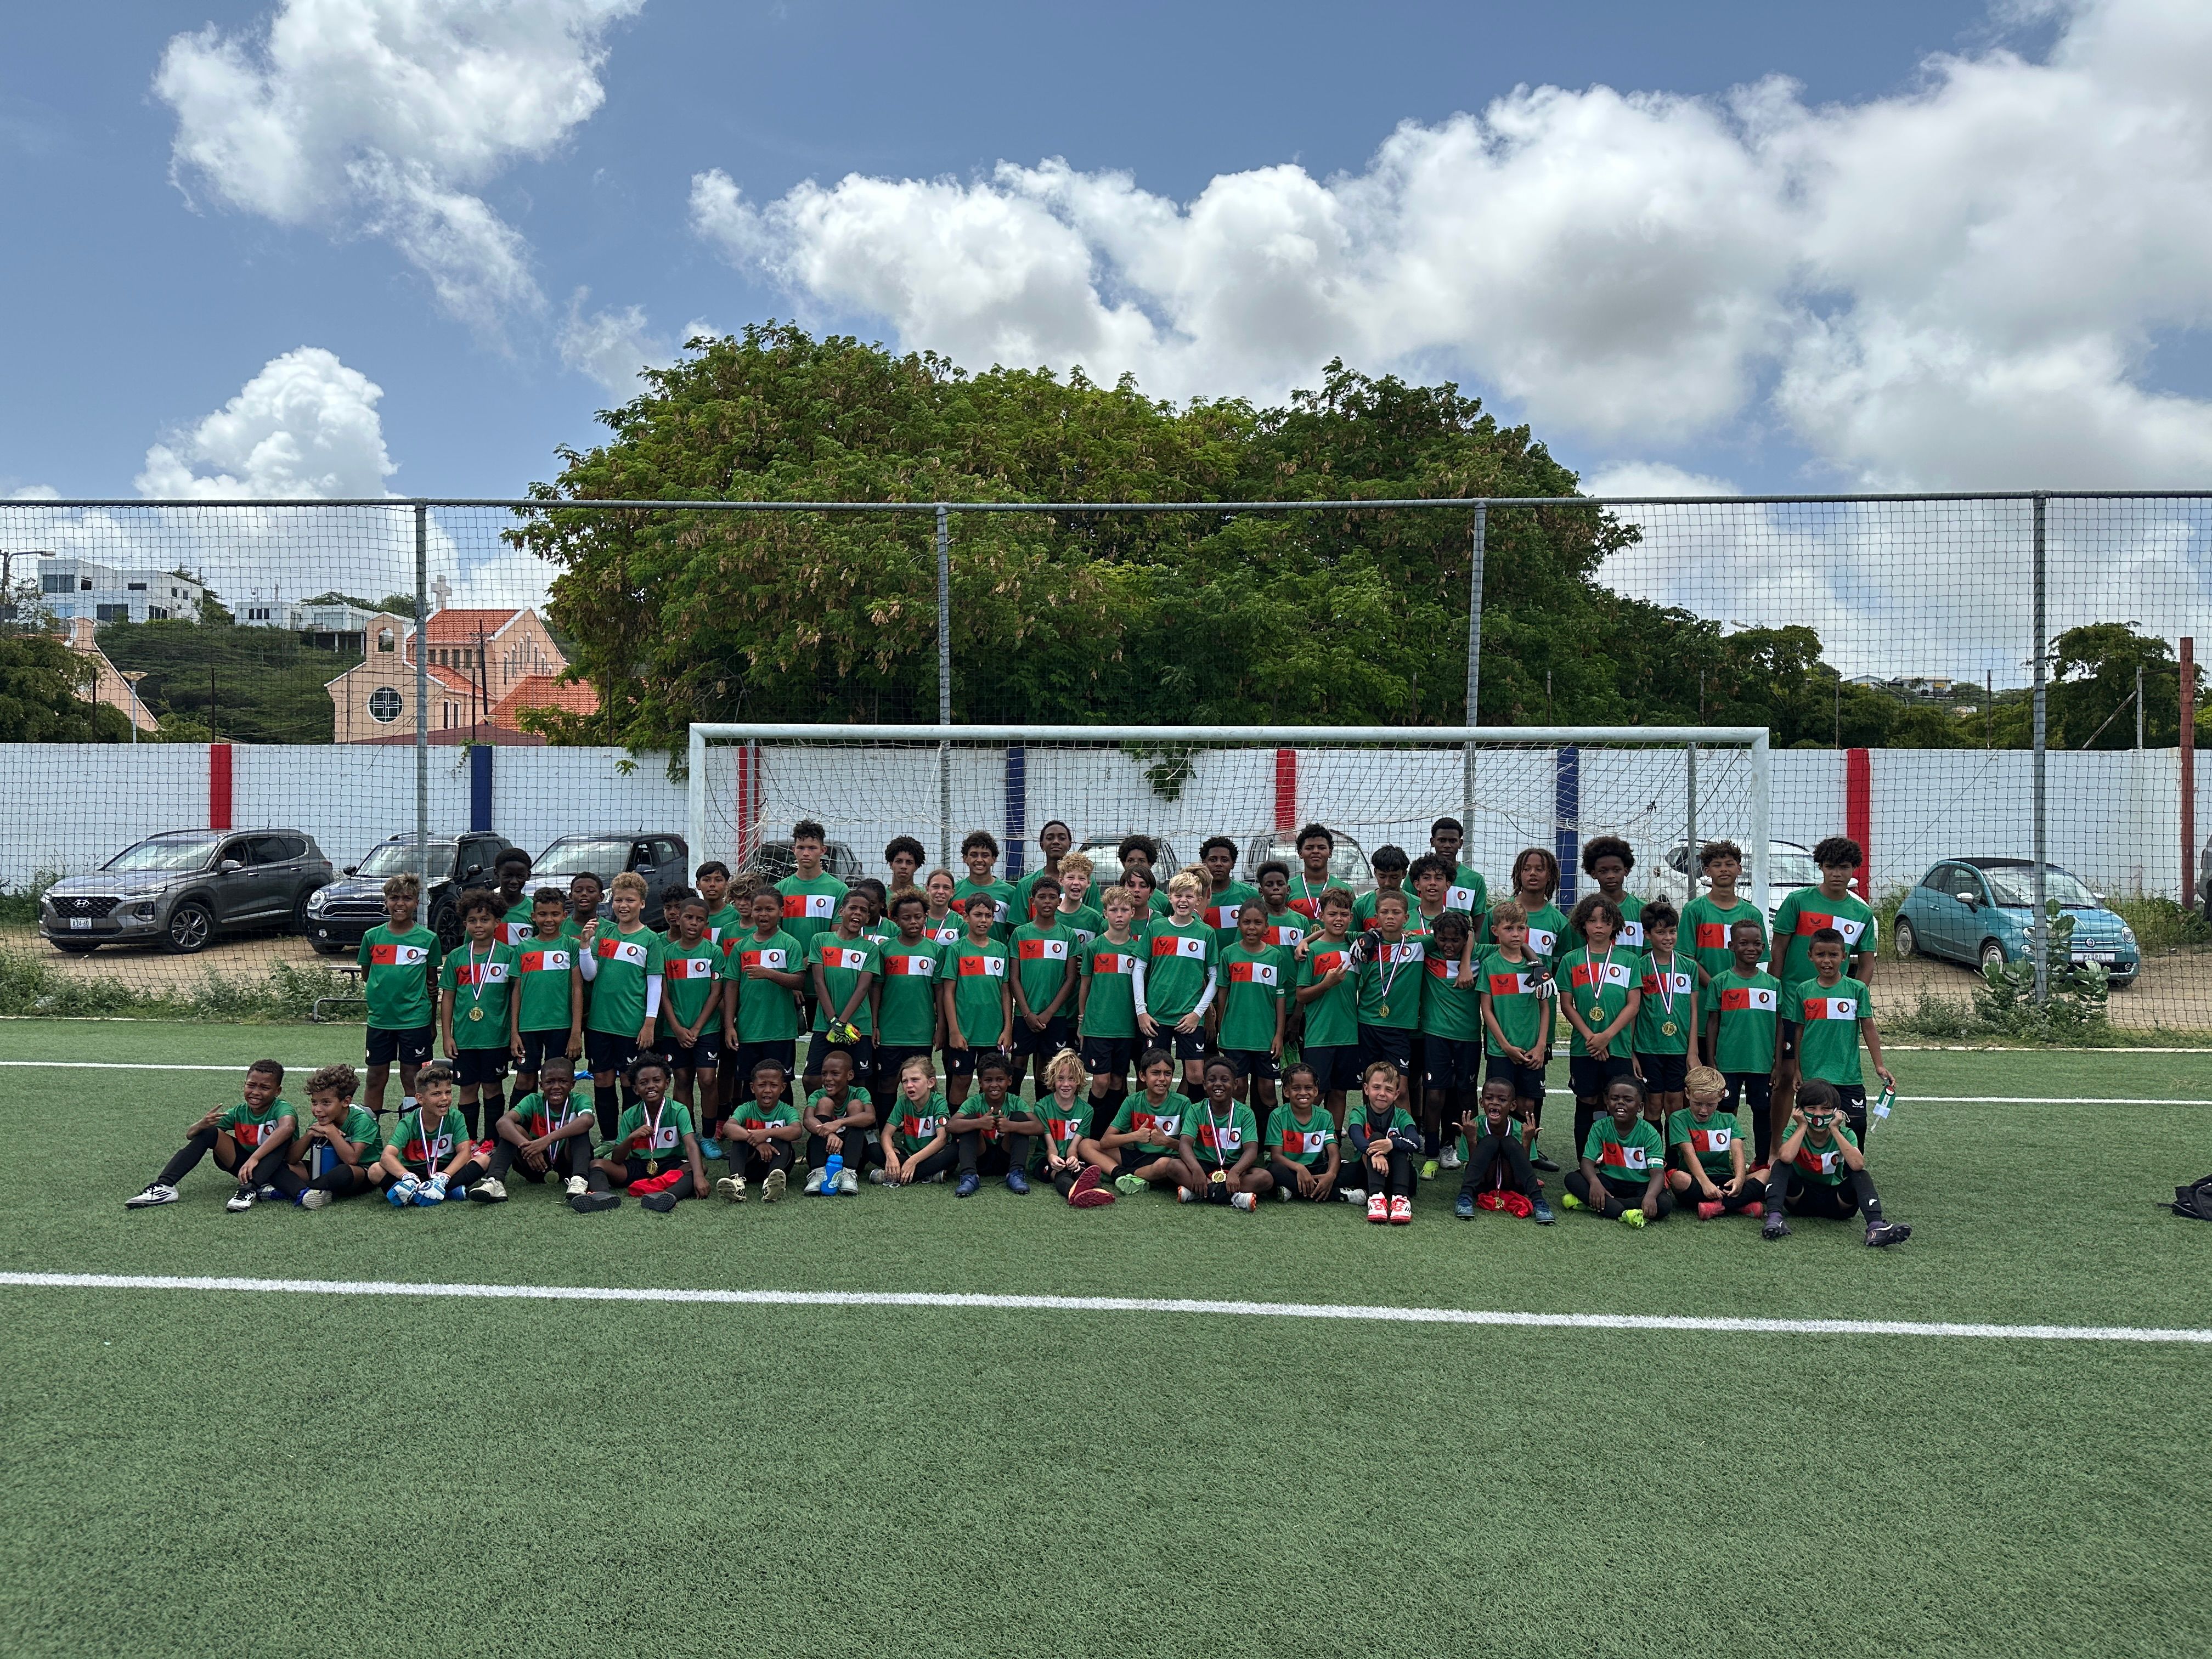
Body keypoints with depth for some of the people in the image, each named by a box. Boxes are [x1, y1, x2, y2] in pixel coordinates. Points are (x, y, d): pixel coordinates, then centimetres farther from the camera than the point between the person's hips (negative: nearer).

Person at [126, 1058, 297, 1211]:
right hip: (244, 1163, 5)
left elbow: (288, 1127, -46)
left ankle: (249, 1190, -43)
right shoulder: (239, 1112, -4)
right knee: (207, 1132, -10)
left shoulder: (280, 1108, -19)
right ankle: (164, 1186, -17)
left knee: (282, 1137, -33)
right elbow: (191, 1135, -2)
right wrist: (202, 1124, -27)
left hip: (277, 1167, -5)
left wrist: (254, 1158, -53)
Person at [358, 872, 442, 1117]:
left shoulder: (428, 939, -2)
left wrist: (433, 1022, 8)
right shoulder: (372, 936, 3)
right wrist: (378, 995, -4)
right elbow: (365, 977, 13)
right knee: (376, 1078, 10)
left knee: (412, 1080, 5)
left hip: (416, 1020, -2)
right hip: (380, 1020, 2)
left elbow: (432, 982, 6)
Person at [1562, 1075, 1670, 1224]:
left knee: (1664, 1204, -32)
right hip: (1610, 1182, 2)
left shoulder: (1649, 1134, -11)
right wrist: (1594, 1181, -36)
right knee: (1572, 1178, -22)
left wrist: (1650, 1196, -42)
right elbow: (1588, 1161, -13)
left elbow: (1658, 1173, -20)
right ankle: (1623, 1214, -36)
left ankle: (1592, 1204, -29)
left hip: (1641, 1186, -2)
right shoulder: (1600, 1128, -4)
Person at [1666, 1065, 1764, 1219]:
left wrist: (1740, 1179, -24)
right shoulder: (1679, 1119, 1)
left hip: (1724, 1181, 3)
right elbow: (1689, 1154, -13)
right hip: (1695, 1181, -3)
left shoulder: (1728, 1120, 13)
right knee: (1678, 1178, -38)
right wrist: (1705, 1183, -30)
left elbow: (1737, 1152, -3)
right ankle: (1741, 1204, -35)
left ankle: (1716, 1207, -34)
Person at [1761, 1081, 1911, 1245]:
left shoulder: (1844, 1135, -5)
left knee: (1859, 1175, -25)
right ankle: (1774, 1217, -42)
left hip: (1834, 1201, 1)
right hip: (1800, 1199, -1)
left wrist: (1835, 1130, -23)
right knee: (1781, 1165, -26)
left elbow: (1858, 1164, -29)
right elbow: (1786, 1157, -35)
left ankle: (1876, 1226, -43)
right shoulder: (1794, 1133, -8)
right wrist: (1803, 1126, -21)